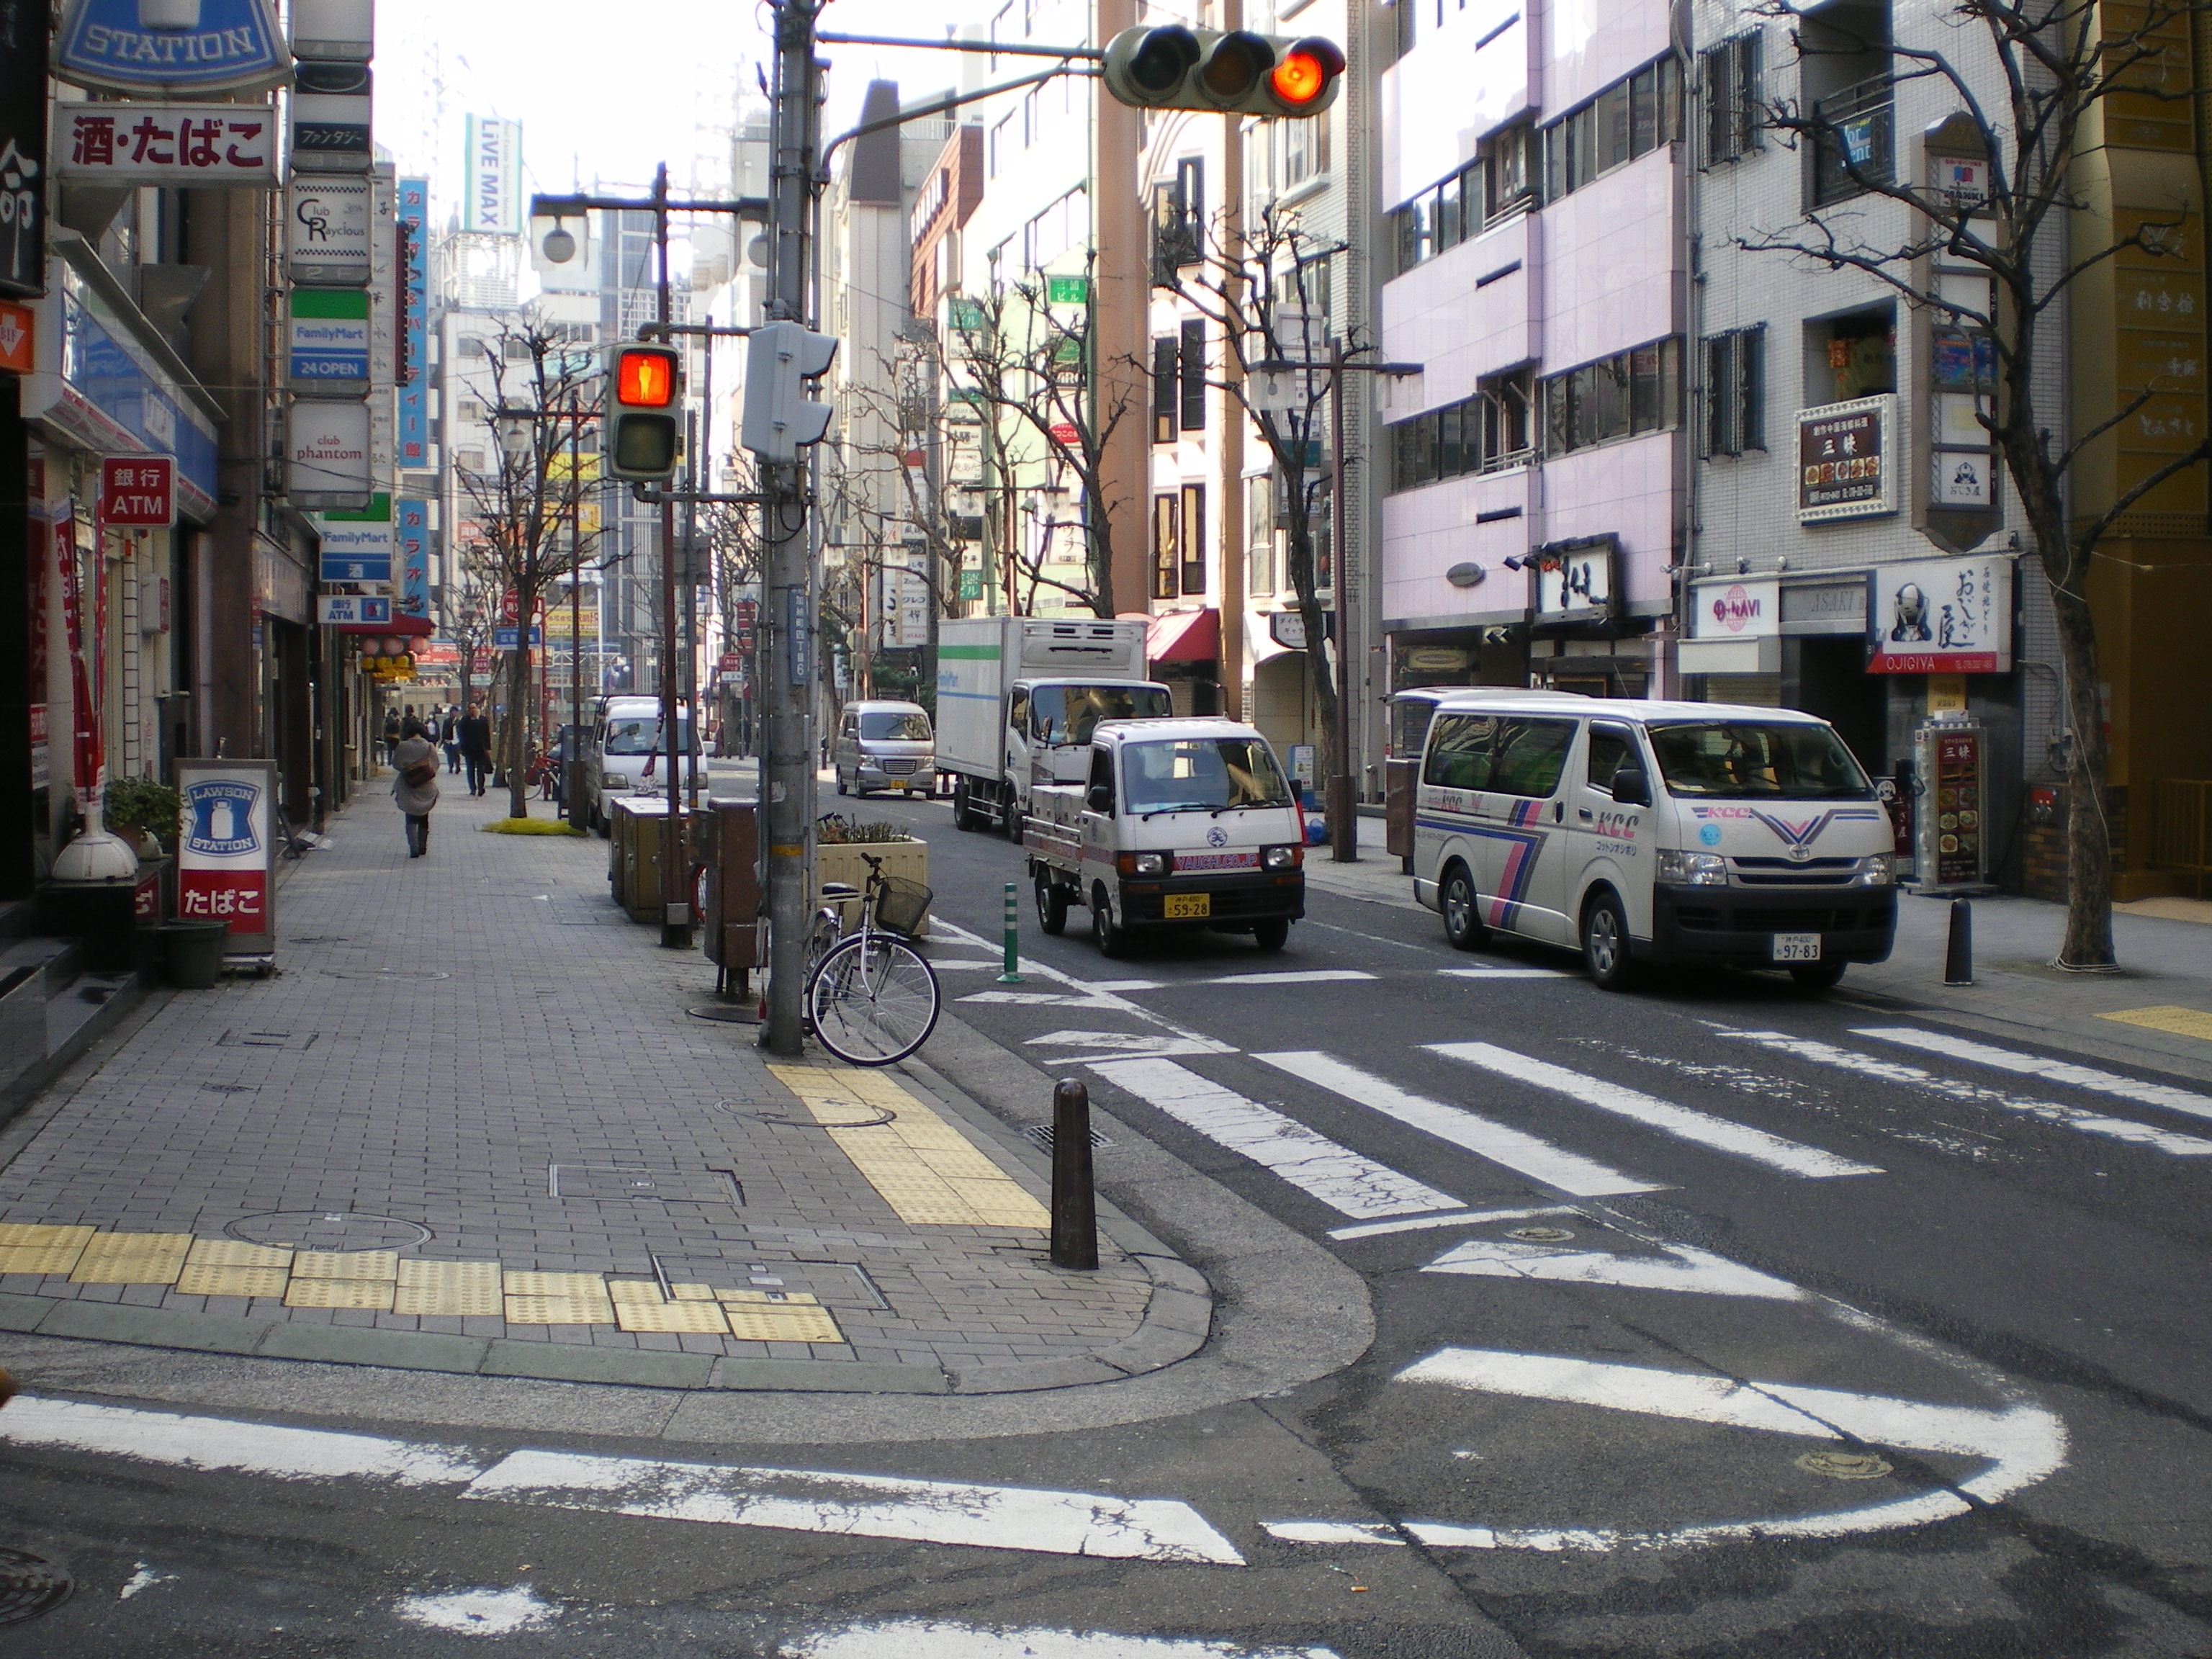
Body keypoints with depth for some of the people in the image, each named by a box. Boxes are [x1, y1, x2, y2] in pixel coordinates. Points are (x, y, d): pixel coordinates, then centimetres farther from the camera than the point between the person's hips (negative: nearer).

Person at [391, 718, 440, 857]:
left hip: (409, 790, -2)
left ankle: (414, 848, -8)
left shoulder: (403, 747, -12)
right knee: (423, 819, 18)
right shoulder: (429, 747, -7)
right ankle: (422, 847, 24)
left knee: (411, 820, 5)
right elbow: (436, 765, -1)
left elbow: (396, 764, -5)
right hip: (426, 788, 2)